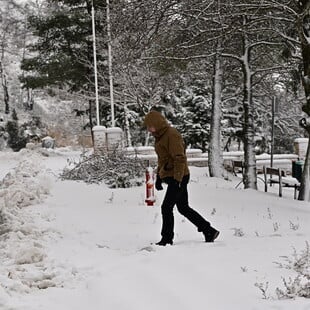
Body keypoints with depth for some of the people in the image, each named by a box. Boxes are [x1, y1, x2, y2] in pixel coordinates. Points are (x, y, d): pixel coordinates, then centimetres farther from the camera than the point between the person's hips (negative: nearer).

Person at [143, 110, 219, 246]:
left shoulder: (172, 135, -17)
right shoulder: (159, 136, 13)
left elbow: (180, 159, -22)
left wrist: (177, 180, -25)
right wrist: (158, 177, 23)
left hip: (178, 178, -10)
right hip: (170, 177, 10)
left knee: (166, 207, -8)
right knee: (183, 208, 13)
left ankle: (167, 239, 2)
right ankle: (209, 231, 20)